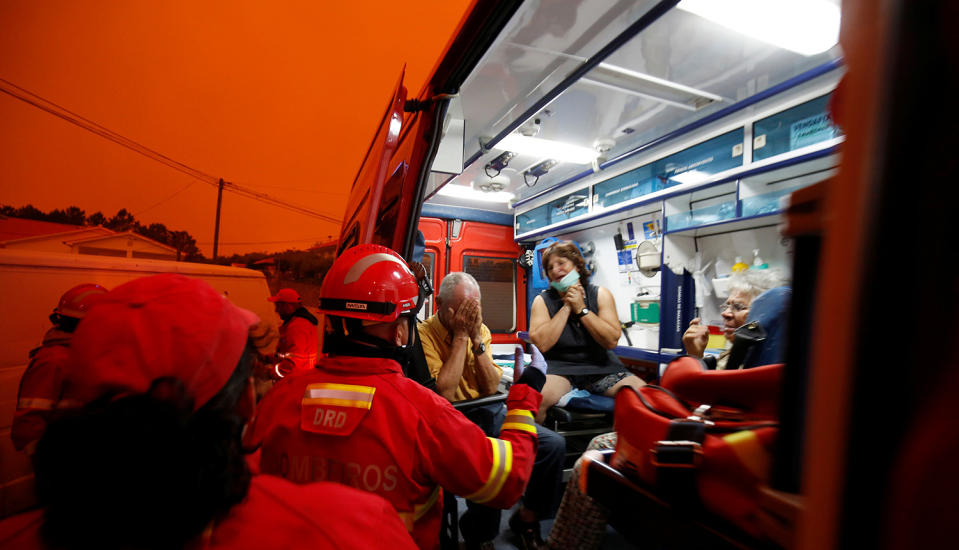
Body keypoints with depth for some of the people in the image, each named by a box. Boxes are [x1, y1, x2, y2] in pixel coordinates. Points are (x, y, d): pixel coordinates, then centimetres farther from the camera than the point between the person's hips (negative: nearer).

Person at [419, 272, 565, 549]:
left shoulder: (481, 329, 4)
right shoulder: (423, 334, -12)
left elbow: (491, 389, -1)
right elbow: (445, 393, -22)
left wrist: (476, 339, -13)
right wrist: (461, 336, -21)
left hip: (488, 412, 6)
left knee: (554, 444, -9)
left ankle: (527, 518, 16)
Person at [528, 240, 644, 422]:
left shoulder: (601, 295, 5)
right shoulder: (543, 300, 1)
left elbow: (612, 341, -7)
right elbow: (541, 344, -14)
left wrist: (581, 309, -11)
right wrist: (566, 307, -11)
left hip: (600, 367, 3)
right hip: (559, 367, -2)